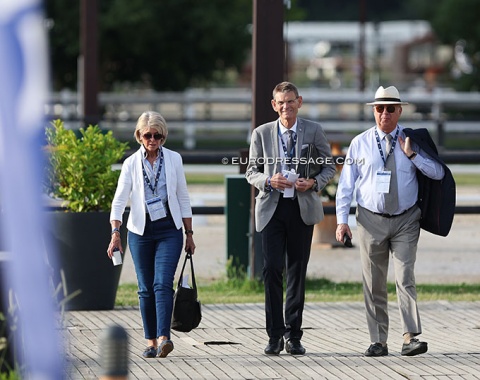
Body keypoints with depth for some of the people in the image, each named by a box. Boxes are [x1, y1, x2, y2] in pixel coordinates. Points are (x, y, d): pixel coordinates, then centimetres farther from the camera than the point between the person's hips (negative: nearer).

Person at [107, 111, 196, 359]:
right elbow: (119, 200, -6)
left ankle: (163, 338, -25)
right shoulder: (131, 164, 1)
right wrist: (115, 232, -19)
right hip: (140, 232, 1)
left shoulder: (174, 160, 4)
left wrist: (189, 234, 8)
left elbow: (183, 199, 9)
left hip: (169, 231, -1)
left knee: (163, 283, -15)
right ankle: (150, 341, 10)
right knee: (146, 289, 3)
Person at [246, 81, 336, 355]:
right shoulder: (262, 134, 6)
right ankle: (275, 335, -2)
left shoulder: (314, 131, 5)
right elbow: (251, 172, 9)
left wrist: (314, 183, -11)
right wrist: (269, 181, -12)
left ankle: (293, 335, 12)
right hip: (272, 208, 0)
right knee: (272, 269, -10)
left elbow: (329, 166, 9)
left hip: (302, 208, 0)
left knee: (297, 272, 4)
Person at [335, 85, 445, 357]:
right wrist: (342, 220, -2)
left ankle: (412, 337, -16)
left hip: (405, 221, -1)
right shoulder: (360, 143, 3)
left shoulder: (412, 141, 2)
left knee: (406, 278, -11)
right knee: (374, 284, 3)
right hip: (371, 220, 1)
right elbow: (346, 184, 5)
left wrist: (411, 154, -14)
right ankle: (378, 342, 7)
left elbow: (438, 173, -2)